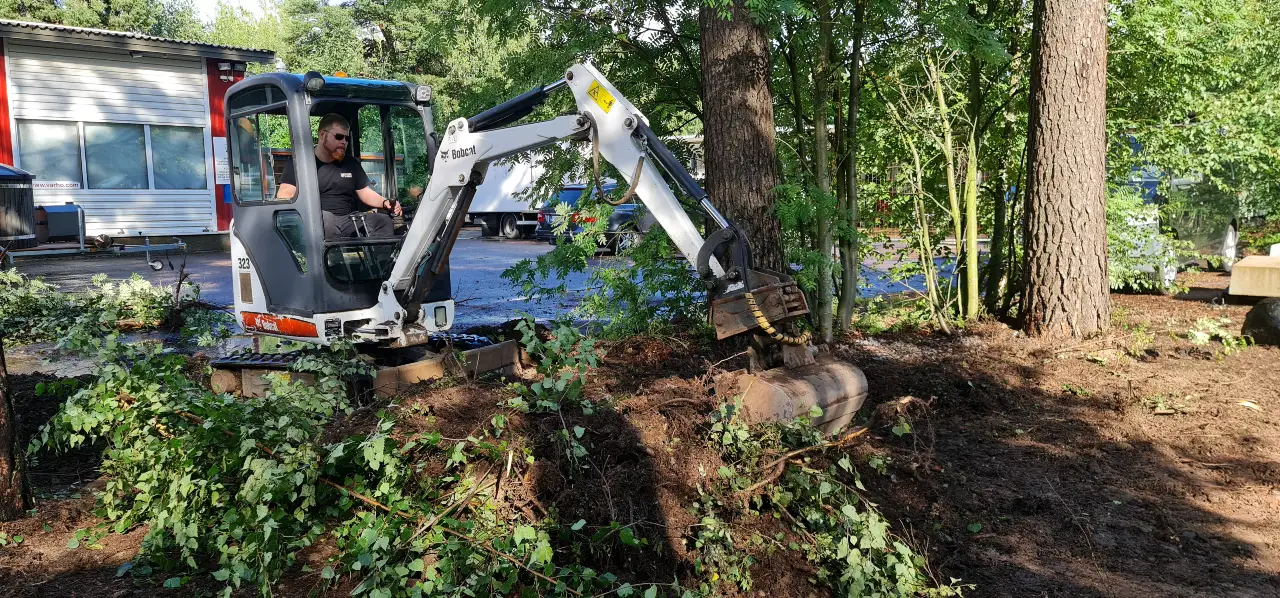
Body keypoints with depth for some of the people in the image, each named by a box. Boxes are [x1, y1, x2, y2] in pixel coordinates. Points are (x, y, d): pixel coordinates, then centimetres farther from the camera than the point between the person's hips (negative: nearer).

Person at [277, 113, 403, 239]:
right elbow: (284, 194, 0)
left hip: (349, 221, 4)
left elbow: (365, 192, 24)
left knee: (385, 221, -23)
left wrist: (384, 202, 1)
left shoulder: (351, 163, 23)